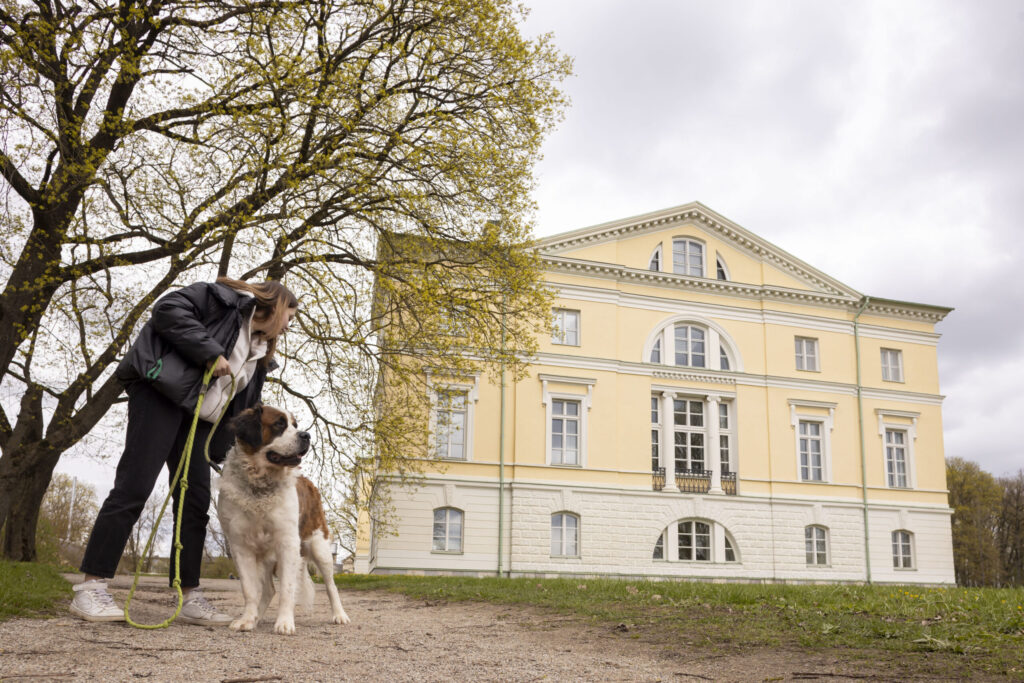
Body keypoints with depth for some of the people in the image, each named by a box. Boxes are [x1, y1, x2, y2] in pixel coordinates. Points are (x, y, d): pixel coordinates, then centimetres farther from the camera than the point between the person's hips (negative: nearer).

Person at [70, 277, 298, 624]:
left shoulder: (260, 355, 22)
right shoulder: (225, 299, 1)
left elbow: (240, 409, 22)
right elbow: (169, 309, -13)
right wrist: (210, 352, -16)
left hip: (198, 418, 9)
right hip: (161, 392, -9)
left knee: (196, 501, 1)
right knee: (134, 487, -14)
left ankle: (189, 597, 4)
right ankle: (91, 588, -10)